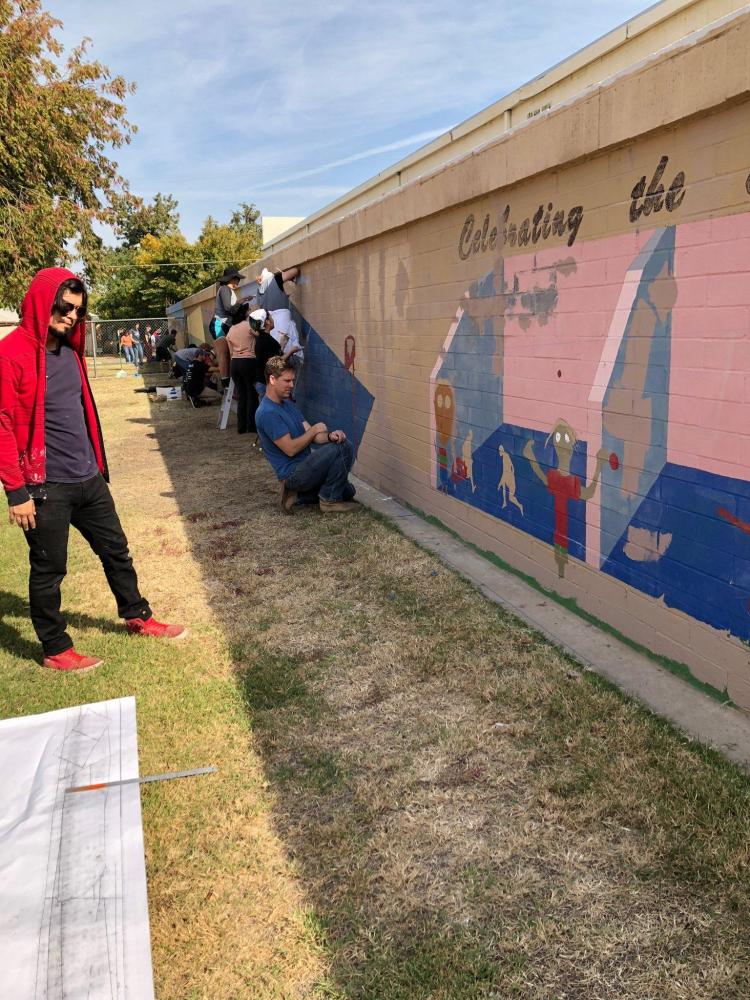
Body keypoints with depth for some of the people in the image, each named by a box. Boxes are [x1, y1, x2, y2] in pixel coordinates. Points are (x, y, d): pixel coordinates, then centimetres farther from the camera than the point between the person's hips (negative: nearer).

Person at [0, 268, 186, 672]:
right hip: (45, 488, -8)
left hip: (88, 479, 8)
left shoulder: (69, 350, 10)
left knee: (116, 550, 19)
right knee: (49, 570, 7)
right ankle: (56, 650, 23)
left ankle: (137, 617, 38)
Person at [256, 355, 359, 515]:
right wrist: (315, 429, -8)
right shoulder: (267, 413, -18)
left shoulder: (287, 404, 14)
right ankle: (330, 501, -7)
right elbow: (290, 449, -21)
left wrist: (329, 436, -15)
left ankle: (300, 493, 10)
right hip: (293, 473, -10)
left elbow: (312, 436, 7)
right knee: (339, 449, -20)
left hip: (304, 467, 10)